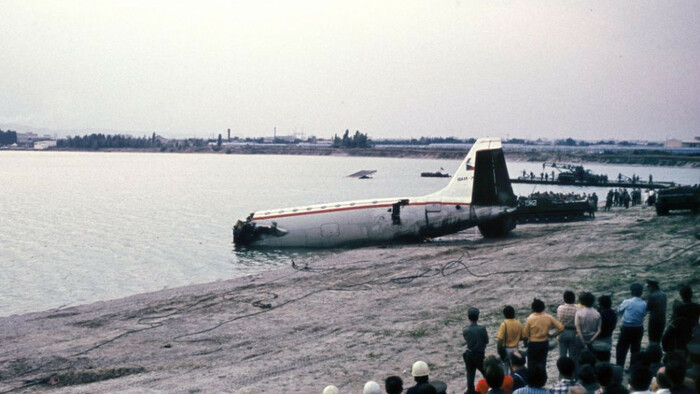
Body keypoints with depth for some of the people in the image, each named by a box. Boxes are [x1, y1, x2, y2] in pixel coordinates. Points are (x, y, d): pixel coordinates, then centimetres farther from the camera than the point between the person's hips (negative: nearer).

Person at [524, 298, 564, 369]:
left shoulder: (530, 319, -17)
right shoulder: (549, 317, -9)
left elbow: (525, 334, -13)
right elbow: (561, 328, -8)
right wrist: (553, 335, 5)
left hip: (533, 344, -3)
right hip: (545, 343, 3)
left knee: (531, 364, 8)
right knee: (542, 363, 16)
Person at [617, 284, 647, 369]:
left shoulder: (627, 302, -15)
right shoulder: (644, 304, -7)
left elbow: (619, 310, 1)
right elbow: (644, 314, 4)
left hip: (627, 329, -3)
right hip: (639, 329, 3)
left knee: (621, 349, 10)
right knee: (635, 349, 15)